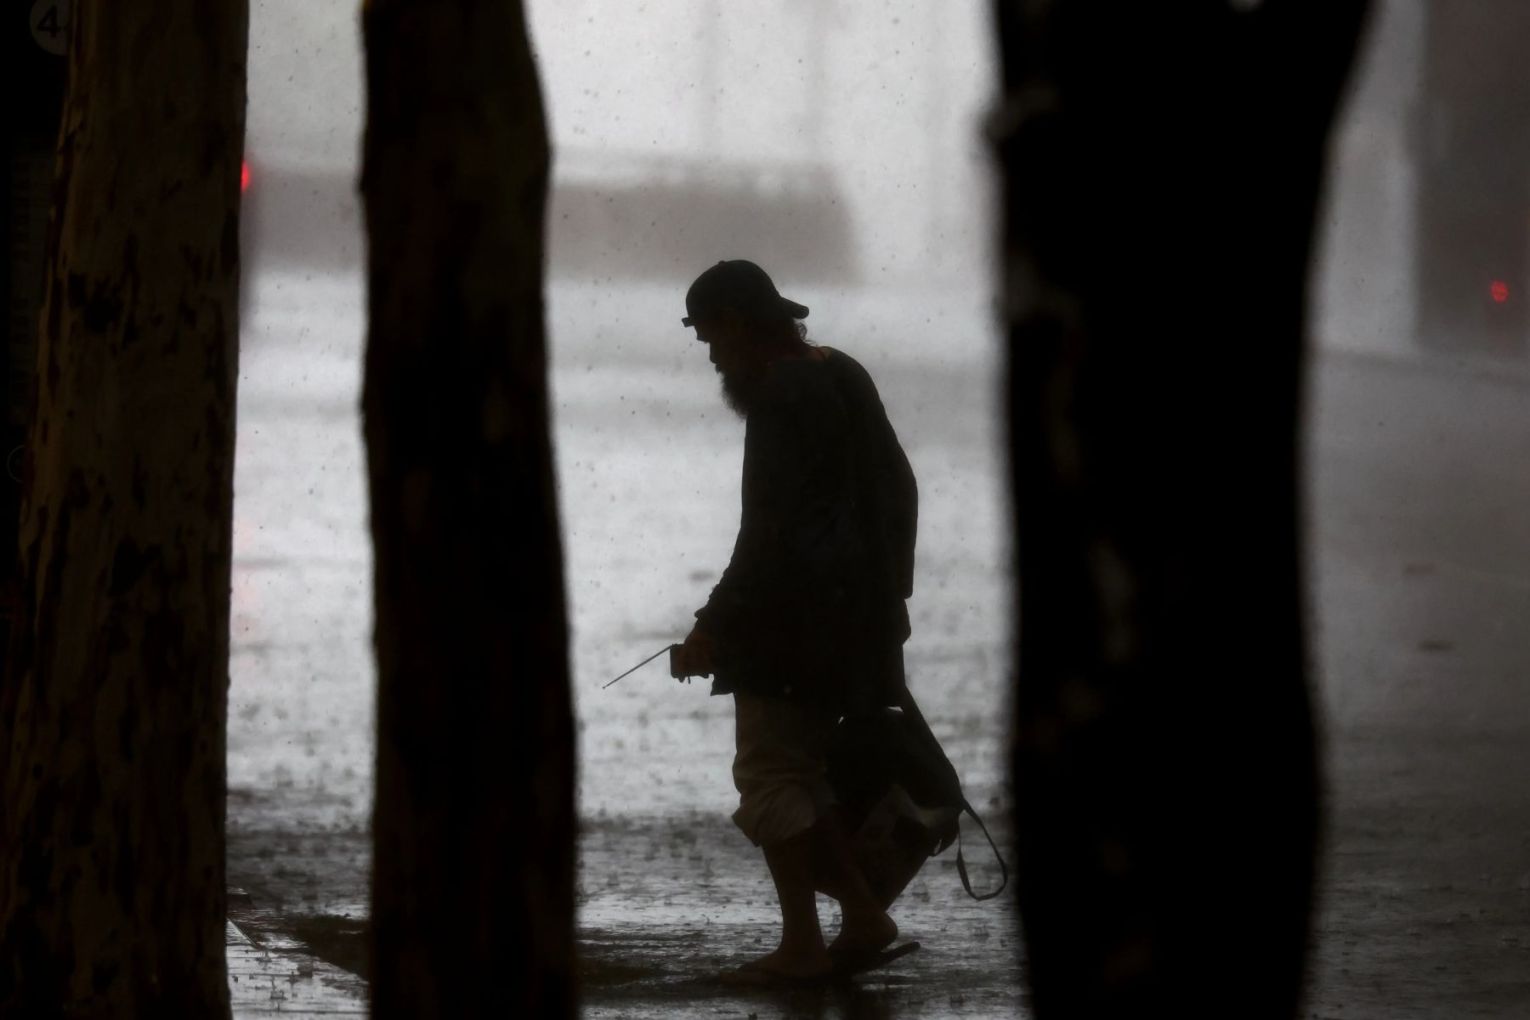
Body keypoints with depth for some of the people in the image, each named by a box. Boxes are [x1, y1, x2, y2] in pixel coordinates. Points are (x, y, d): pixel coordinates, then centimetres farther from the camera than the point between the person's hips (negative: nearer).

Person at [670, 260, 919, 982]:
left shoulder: (783, 398, -17)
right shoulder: (844, 377, 13)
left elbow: (771, 530, -22)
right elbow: (898, 491, 20)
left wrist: (714, 626, -17)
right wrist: (885, 593, 28)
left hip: (795, 622, -9)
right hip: (854, 618, 9)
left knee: (770, 773, -3)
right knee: (797, 772, 15)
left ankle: (802, 943, -3)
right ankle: (862, 914, 12)